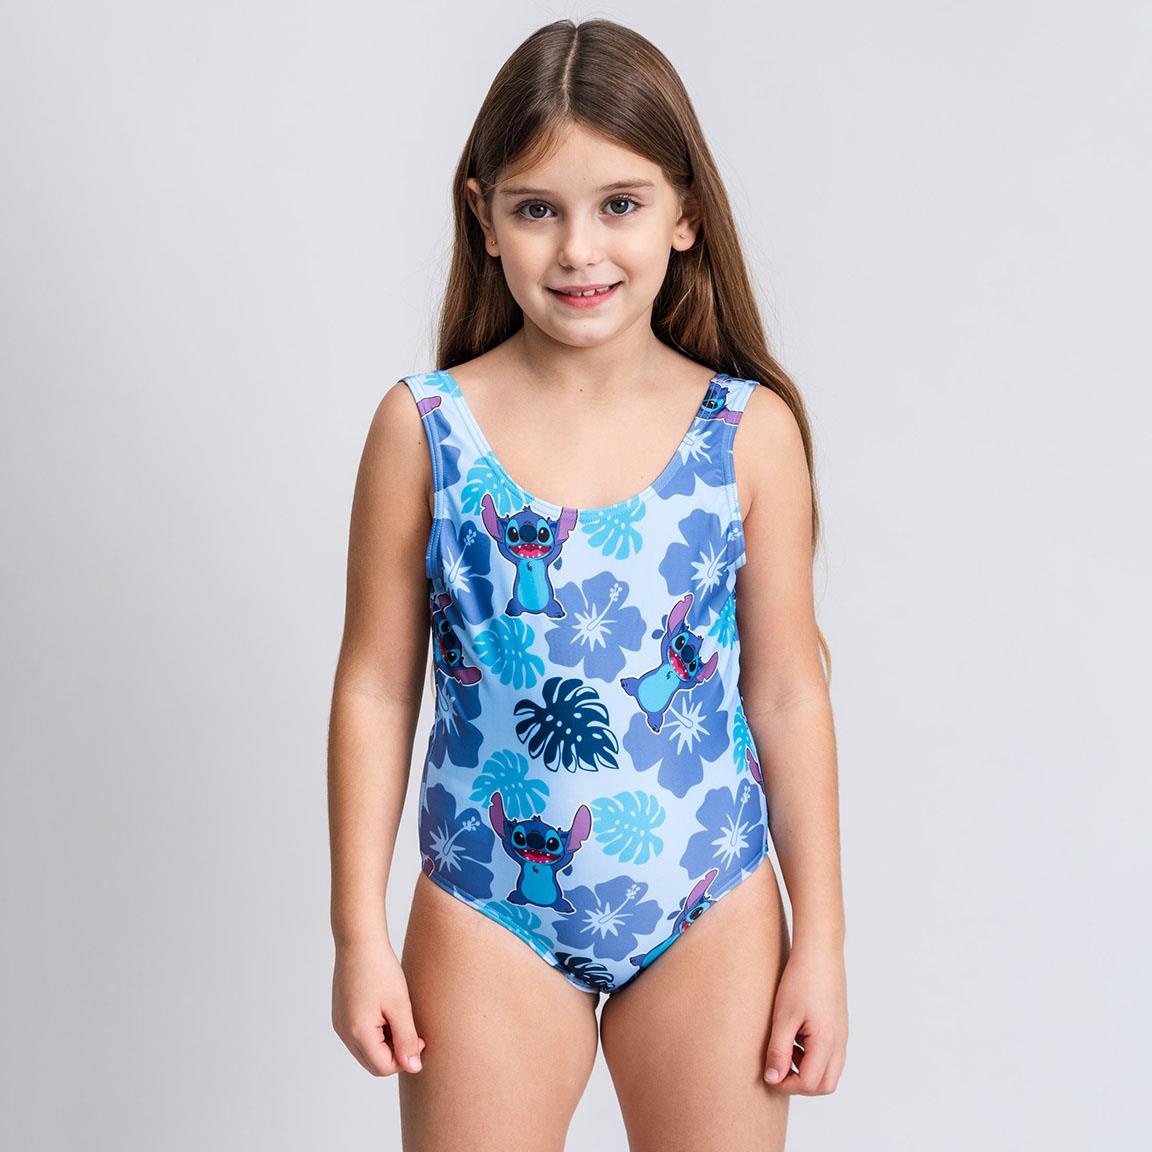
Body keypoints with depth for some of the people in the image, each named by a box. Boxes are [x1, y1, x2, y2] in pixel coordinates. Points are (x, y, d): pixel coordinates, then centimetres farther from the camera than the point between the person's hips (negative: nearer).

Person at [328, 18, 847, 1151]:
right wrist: (359, 929, -1)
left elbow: (789, 691, 0)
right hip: (489, 915, 0)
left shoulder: (750, 431, -5)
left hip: (711, 916, 1)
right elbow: (376, 687, -1)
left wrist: (821, 939, 2)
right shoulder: (423, 428, -6)